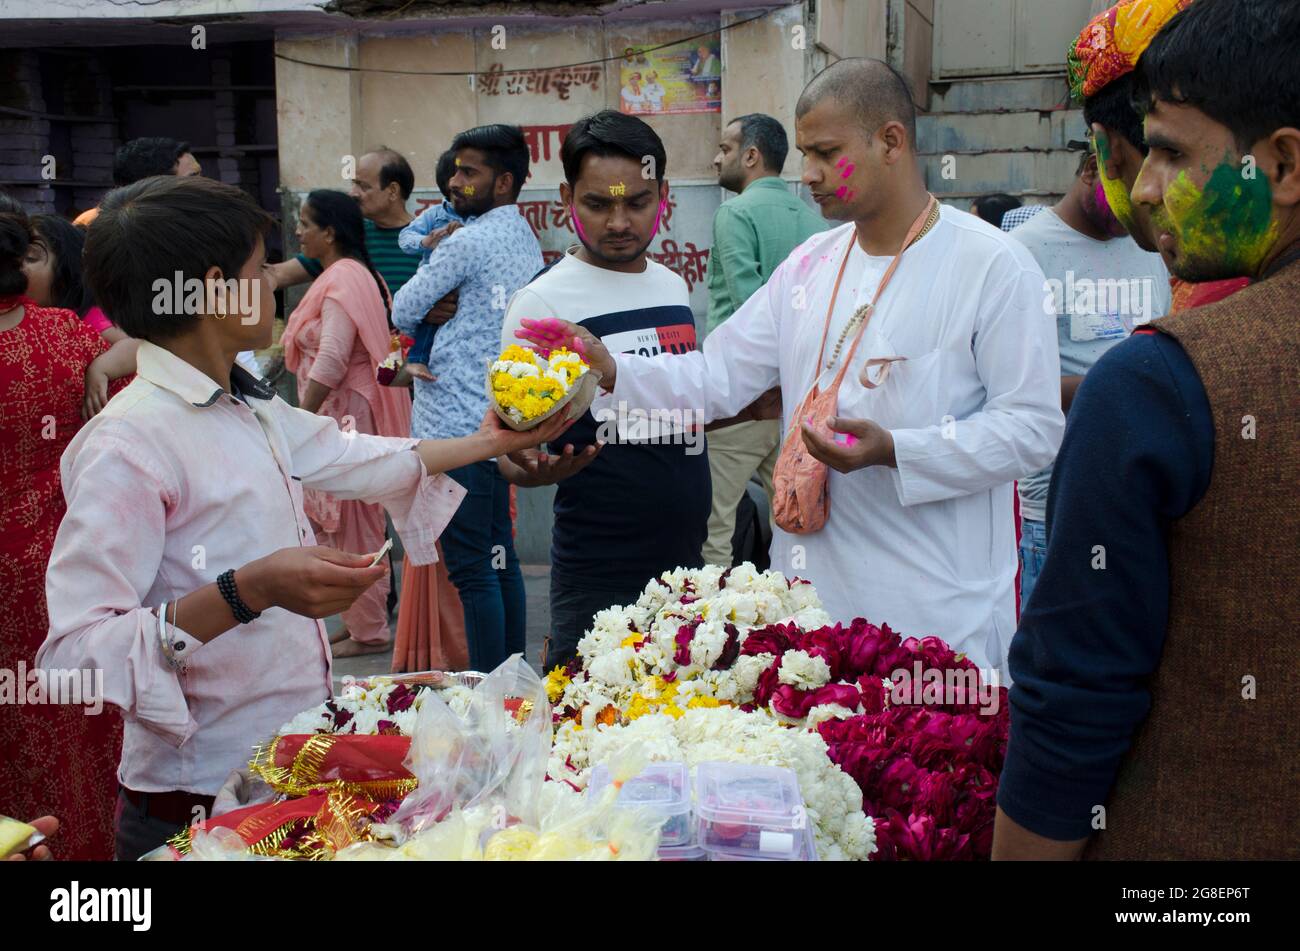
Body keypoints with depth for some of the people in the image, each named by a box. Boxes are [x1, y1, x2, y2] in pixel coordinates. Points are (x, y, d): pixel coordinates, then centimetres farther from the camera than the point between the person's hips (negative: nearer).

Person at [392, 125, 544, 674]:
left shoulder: (468, 242, -13)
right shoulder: (526, 239, 15)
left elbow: (403, 312, -5)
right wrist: (449, 313, 6)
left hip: (455, 422, -9)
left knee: (472, 569, -5)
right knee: (500, 556, 15)